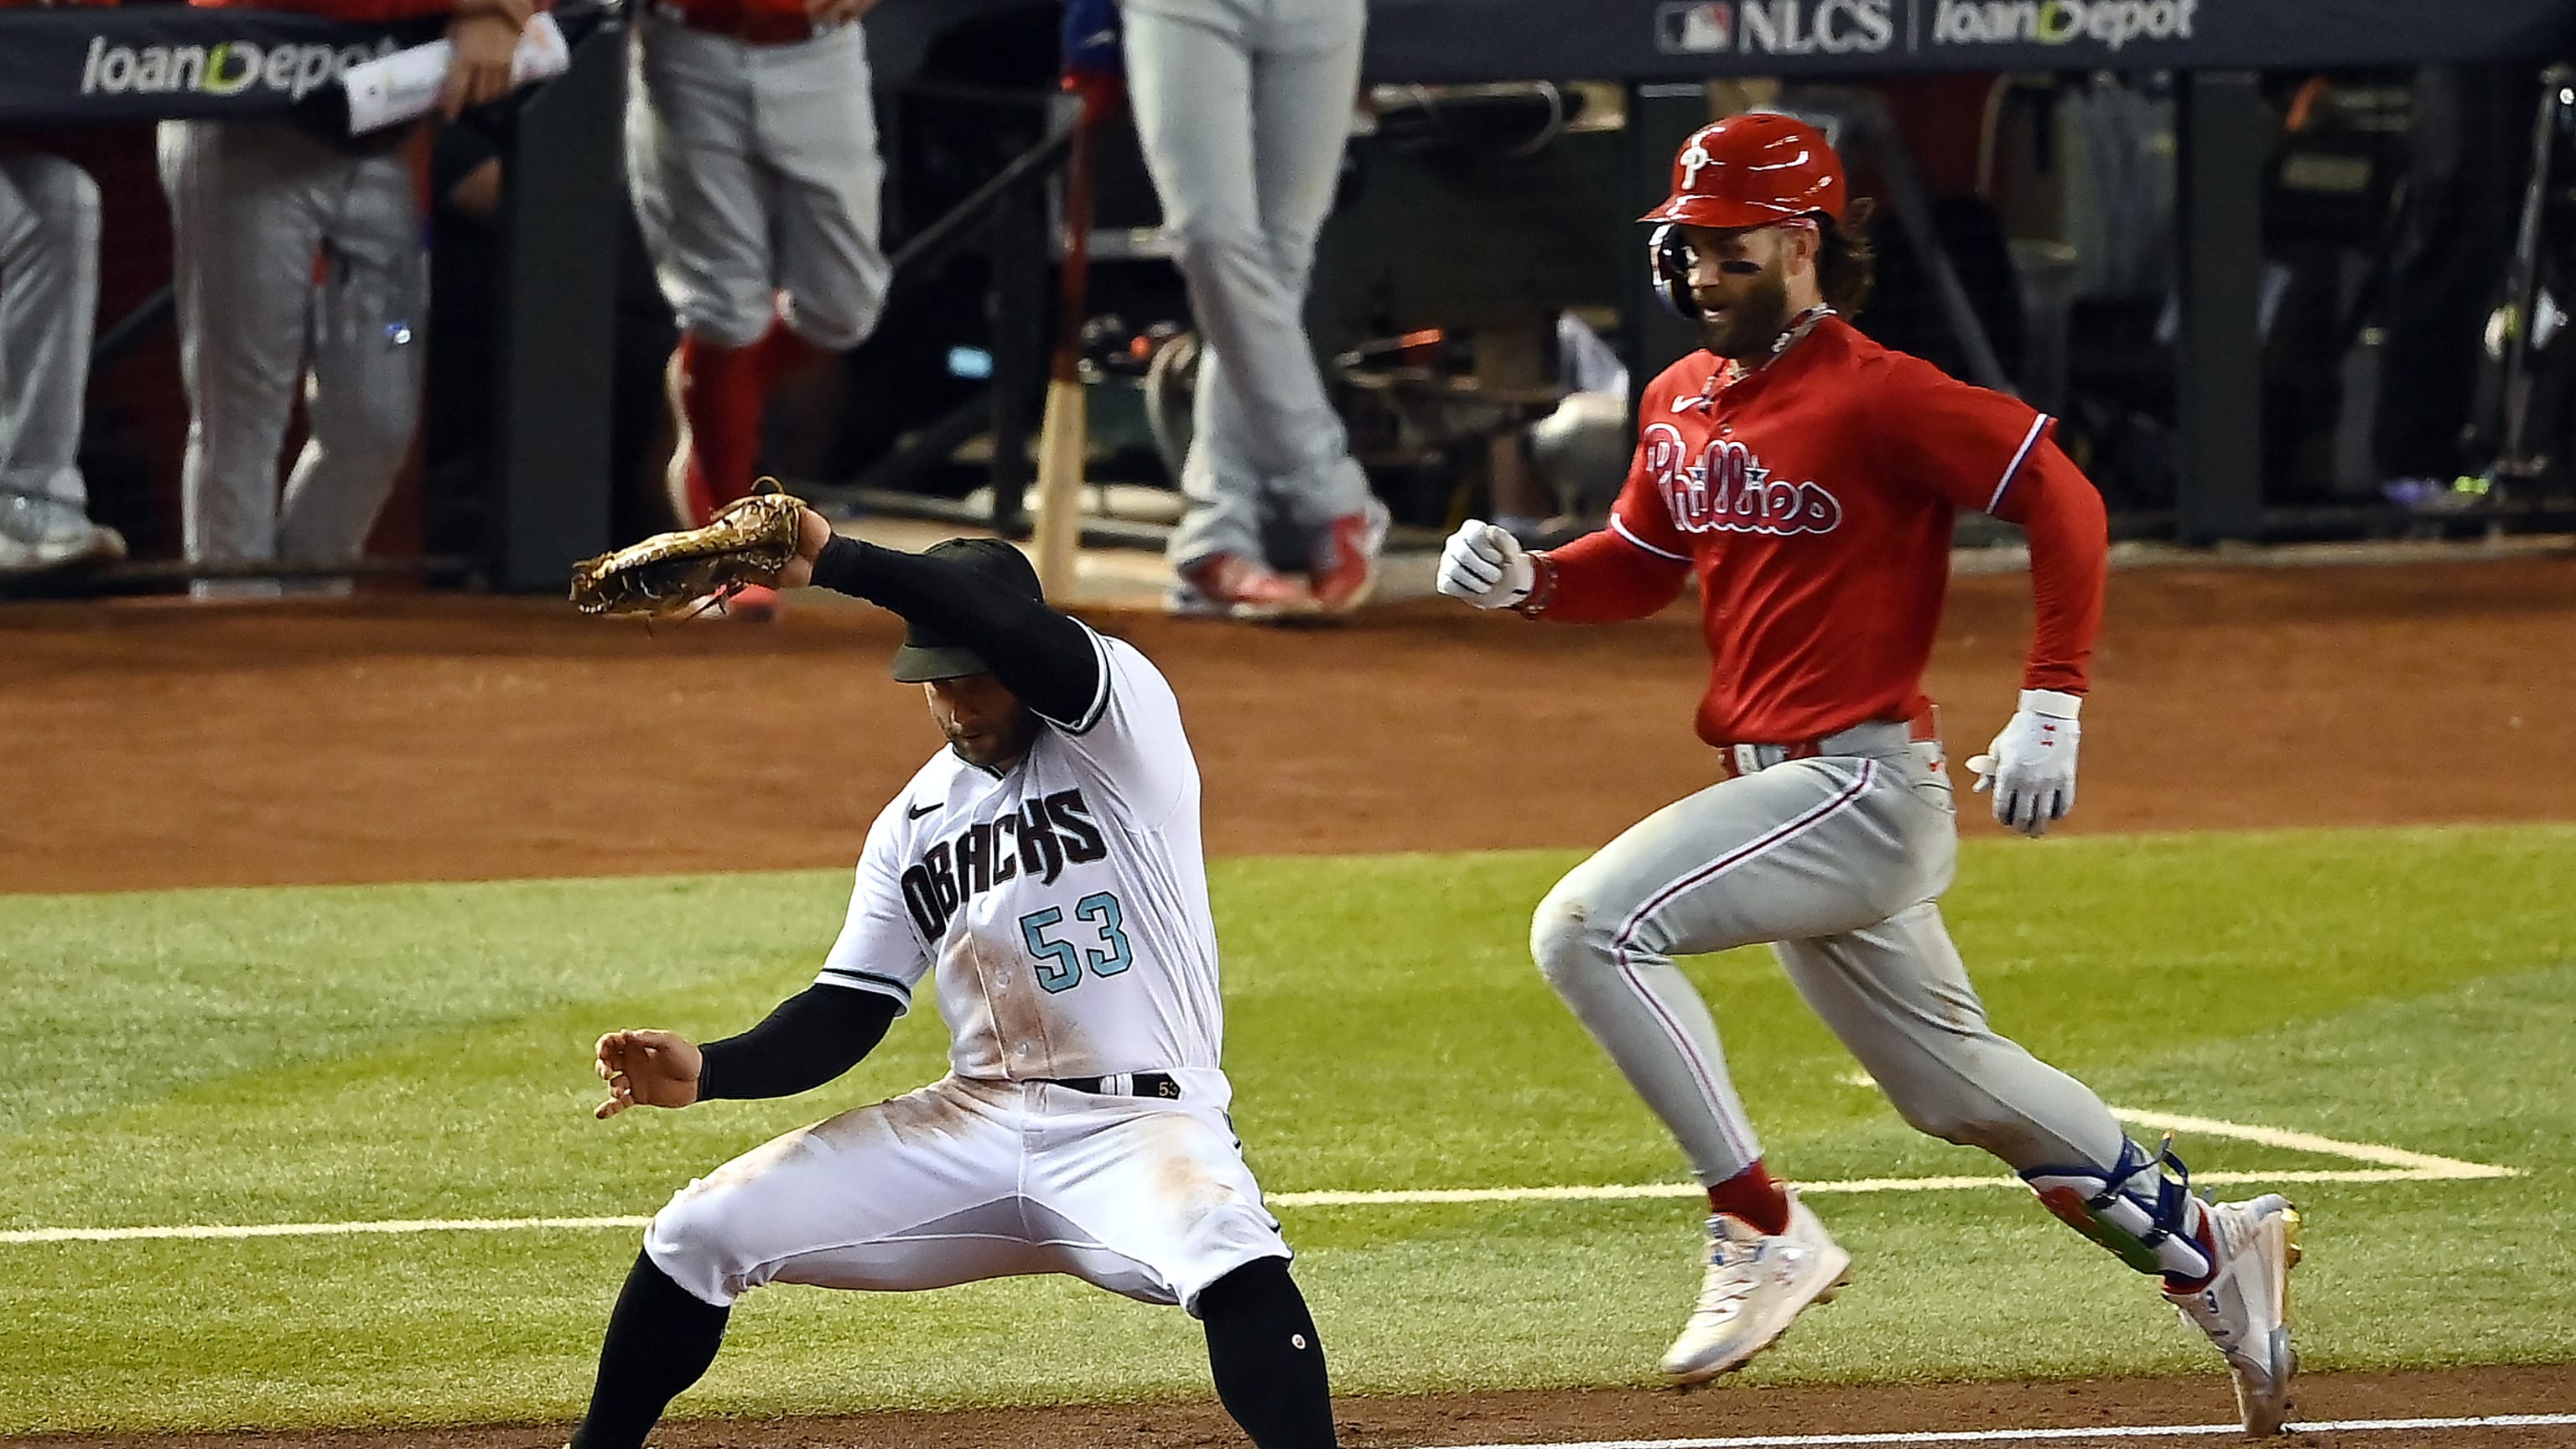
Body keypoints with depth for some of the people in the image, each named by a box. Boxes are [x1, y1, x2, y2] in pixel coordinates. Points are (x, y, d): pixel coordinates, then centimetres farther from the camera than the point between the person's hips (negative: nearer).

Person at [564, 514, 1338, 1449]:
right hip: (975, 1126, 6)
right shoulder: (912, 827, 11)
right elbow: (845, 1016, 9)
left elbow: (1022, 635, -27)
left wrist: (832, 561, -33)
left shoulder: (1124, 723, -6)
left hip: (1141, 1124, -6)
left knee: (1229, 1257, -38)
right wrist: (709, 1072, -9)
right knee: (701, 1232, 0)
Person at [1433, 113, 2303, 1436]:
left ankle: (1762, 1231, -18)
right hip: (1783, 788, 9)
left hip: (1864, 782, -9)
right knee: (1958, 1087, 19)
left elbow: (2061, 502, -15)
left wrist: (2050, 709, -20)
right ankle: (2207, 1250, 34)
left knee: (1591, 925, -23)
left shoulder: (1876, 396, -15)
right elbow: (1639, 566, 21)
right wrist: (1526, 580, 0)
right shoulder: (1680, 402, 11)